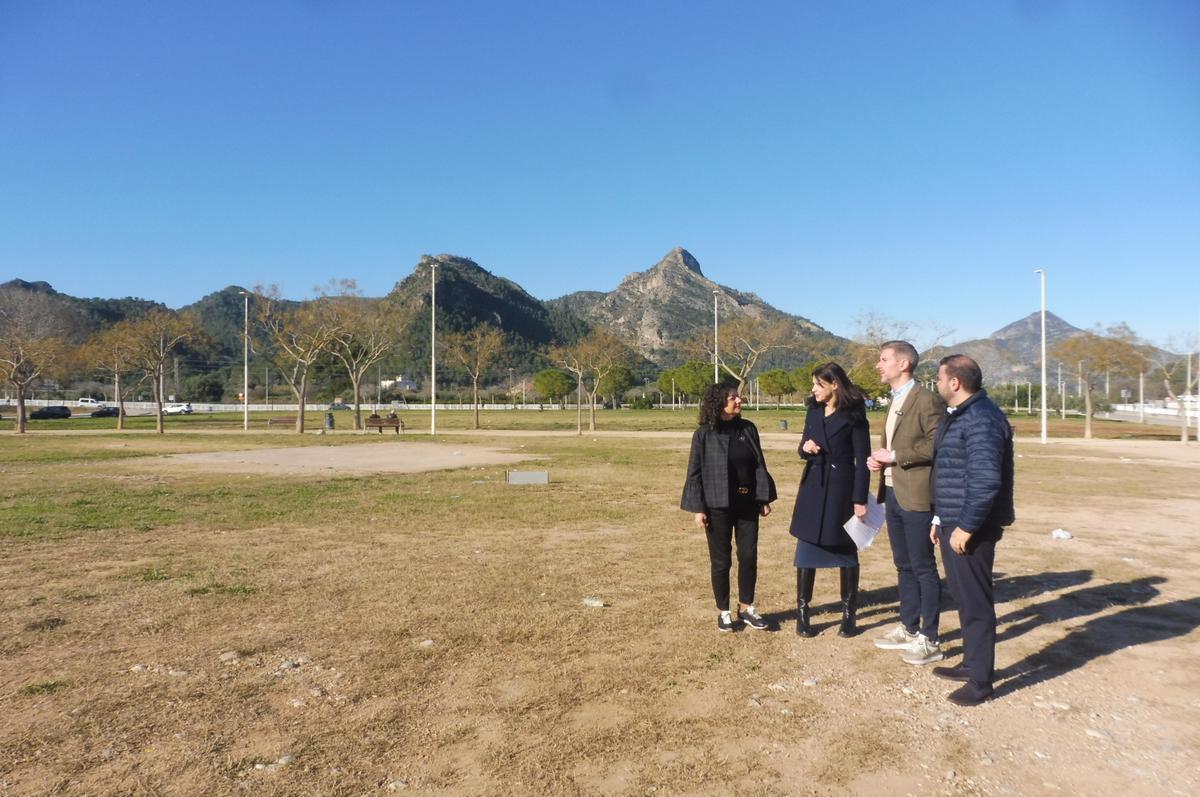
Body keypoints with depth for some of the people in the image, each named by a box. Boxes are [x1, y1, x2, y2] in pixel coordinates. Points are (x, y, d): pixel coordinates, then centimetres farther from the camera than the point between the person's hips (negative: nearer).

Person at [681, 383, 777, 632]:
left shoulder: (748, 429, 3)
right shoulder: (704, 434, -8)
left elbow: (759, 465, 8)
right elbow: (694, 472, -6)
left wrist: (765, 498, 5)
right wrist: (698, 508, -10)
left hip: (747, 504, 4)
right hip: (718, 507, -4)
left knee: (749, 556, 8)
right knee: (721, 560, 6)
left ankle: (746, 608, 25)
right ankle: (723, 612, 21)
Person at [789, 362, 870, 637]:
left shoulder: (853, 415, -9)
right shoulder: (814, 411, 8)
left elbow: (862, 460, -10)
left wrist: (860, 499, -13)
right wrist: (805, 447, -10)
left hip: (842, 488, -5)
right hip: (813, 488, 5)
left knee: (846, 551, 6)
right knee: (807, 550, 5)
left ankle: (848, 613, 19)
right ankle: (802, 611, 13)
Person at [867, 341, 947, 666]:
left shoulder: (927, 400, -13)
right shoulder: (894, 401, 16)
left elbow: (937, 445, -21)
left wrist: (895, 456, -18)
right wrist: (880, 459, 6)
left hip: (916, 496, -9)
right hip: (893, 494, 9)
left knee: (923, 568, 1)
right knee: (904, 566, 17)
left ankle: (929, 639, 11)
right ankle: (909, 628, 28)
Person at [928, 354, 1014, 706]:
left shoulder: (981, 419, -20)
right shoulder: (957, 415, 14)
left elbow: (986, 480, -27)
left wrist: (965, 527, -22)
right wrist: (940, 518, 20)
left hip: (970, 529, -10)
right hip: (954, 522, 10)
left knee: (975, 602, 0)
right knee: (963, 597, 19)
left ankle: (981, 680, 12)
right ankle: (971, 663, 33)